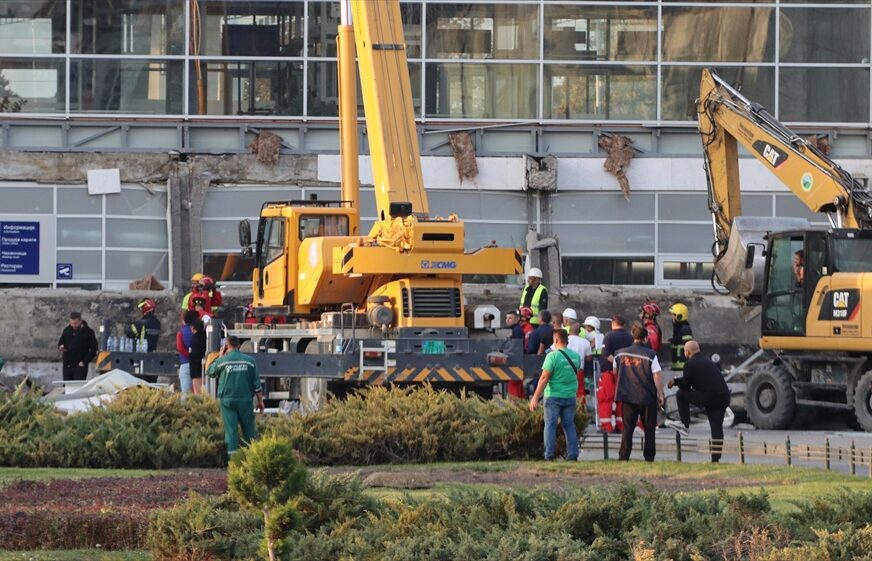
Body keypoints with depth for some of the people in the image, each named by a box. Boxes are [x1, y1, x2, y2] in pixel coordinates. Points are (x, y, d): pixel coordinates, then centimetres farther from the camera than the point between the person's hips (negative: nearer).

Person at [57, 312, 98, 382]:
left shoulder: (88, 332, -4)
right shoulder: (67, 330, 9)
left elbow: (93, 350, -3)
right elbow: (60, 342, 21)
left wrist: (84, 362, -11)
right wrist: (60, 347, -6)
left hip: (79, 366, -5)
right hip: (67, 365, 5)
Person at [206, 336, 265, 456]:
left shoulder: (222, 361, -5)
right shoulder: (249, 361, 0)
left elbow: (209, 372, 14)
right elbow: (257, 384, 2)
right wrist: (260, 401, 10)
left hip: (227, 400, -1)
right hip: (245, 399, 1)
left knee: (231, 428, 0)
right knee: (248, 429, 10)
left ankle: (232, 453, -6)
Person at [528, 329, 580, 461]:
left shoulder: (552, 356, -12)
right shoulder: (576, 356, 5)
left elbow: (544, 378, -14)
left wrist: (535, 397, -12)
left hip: (554, 396, -5)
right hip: (570, 396, 5)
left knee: (550, 425, 1)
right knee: (569, 426, 10)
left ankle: (549, 455, -3)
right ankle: (573, 455, 6)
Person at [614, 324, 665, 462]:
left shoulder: (621, 353, 5)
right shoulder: (650, 355, -8)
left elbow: (615, 372, 17)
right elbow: (657, 375, -11)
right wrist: (660, 394, -5)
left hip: (627, 397, 2)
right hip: (647, 398, -2)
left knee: (627, 428, 5)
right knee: (649, 429, 7)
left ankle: (623, 457, -3)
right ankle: (649, 457, 5)